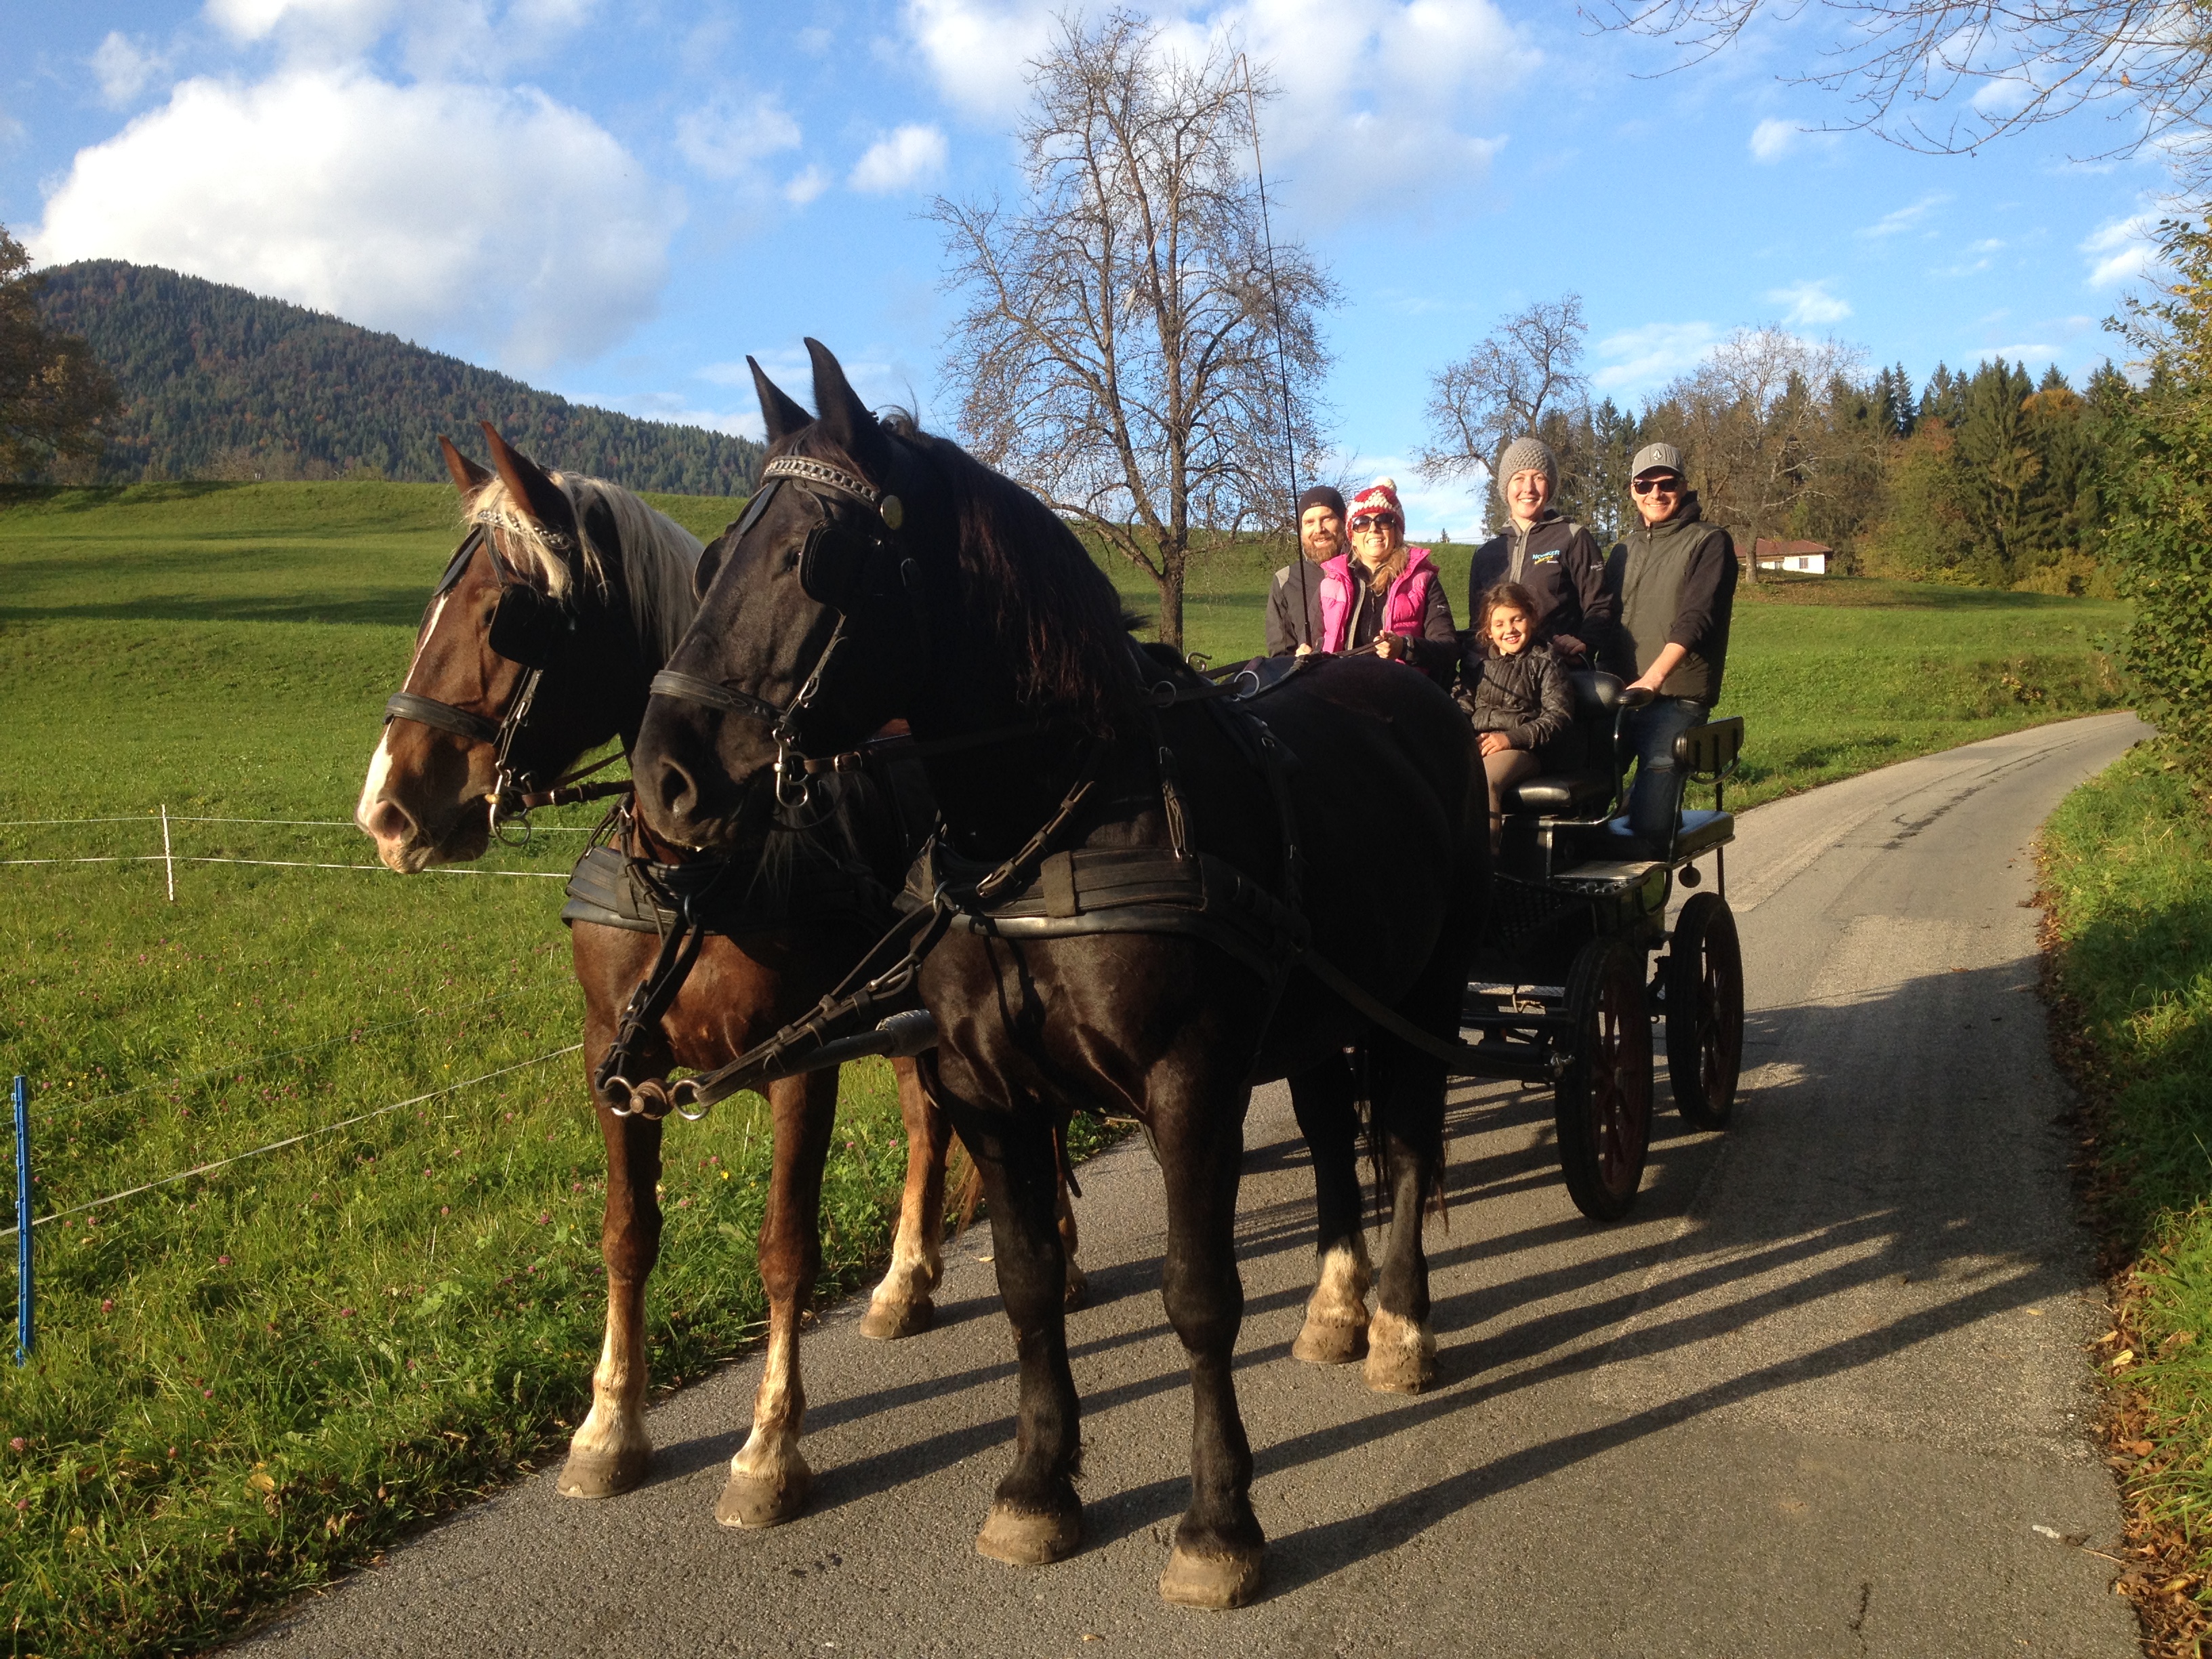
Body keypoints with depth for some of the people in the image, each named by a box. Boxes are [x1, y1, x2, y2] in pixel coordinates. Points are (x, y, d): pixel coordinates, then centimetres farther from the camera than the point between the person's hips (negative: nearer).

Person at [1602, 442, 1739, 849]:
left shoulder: (1709, 541, 3)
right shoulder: (1624, 551, 23)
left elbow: (1696, 618, -10)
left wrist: (1652, 678, -23)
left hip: (1676, 697, -5)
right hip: (1619, 695, 5)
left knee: (1649, 825, -15)